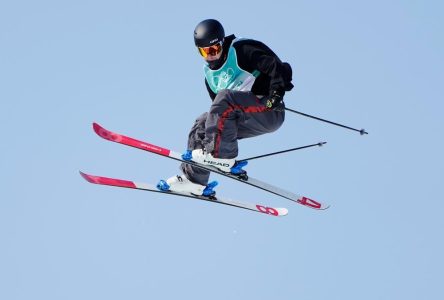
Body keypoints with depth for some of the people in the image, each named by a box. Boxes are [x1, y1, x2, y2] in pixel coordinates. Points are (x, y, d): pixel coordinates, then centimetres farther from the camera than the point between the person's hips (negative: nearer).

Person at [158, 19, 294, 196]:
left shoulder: (241, 49, -10)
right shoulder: (209, 72, 13)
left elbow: (276, 67, -16)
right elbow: (221, 113, 20)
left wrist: (277, 92, -27)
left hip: (270, 113, -8)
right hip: (249, 120, 8)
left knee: (225, 97, -28)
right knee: (201, 127, 2)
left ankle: (222, 157, -27)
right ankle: (194, 179, 5)